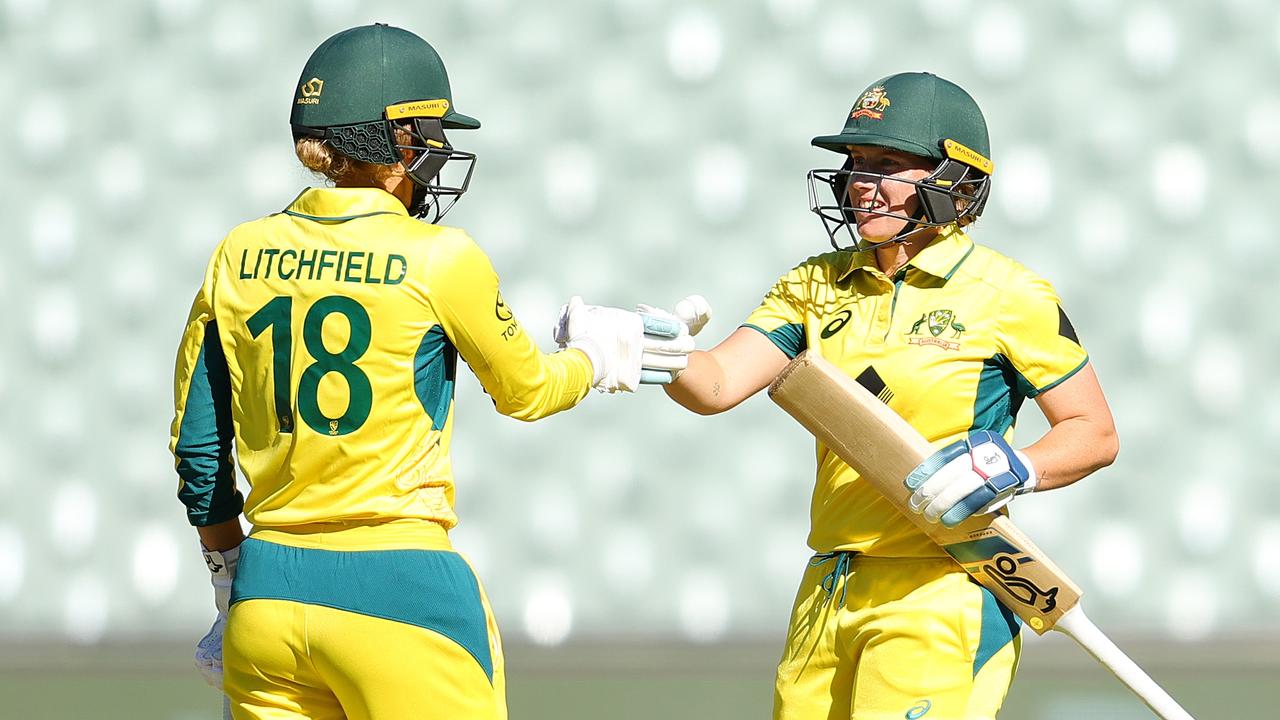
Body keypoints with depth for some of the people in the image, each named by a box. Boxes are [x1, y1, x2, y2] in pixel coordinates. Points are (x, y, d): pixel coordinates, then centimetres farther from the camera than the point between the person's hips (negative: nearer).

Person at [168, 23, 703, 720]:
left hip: (267, 598, 5)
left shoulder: (239, 255, 5)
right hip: (403, 591, -5)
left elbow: (197, 445, 11)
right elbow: (525, 390, 9)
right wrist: (602, 357, 30)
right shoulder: (439, 257, -7)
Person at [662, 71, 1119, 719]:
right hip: (830, 592, 6)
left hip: (943, 590, -6)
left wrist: (1011, 469, -17)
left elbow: (1095, 434, 0)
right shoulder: (819, 285, 11)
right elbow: (717, 384, 0)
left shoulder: (1006, 296, -4)